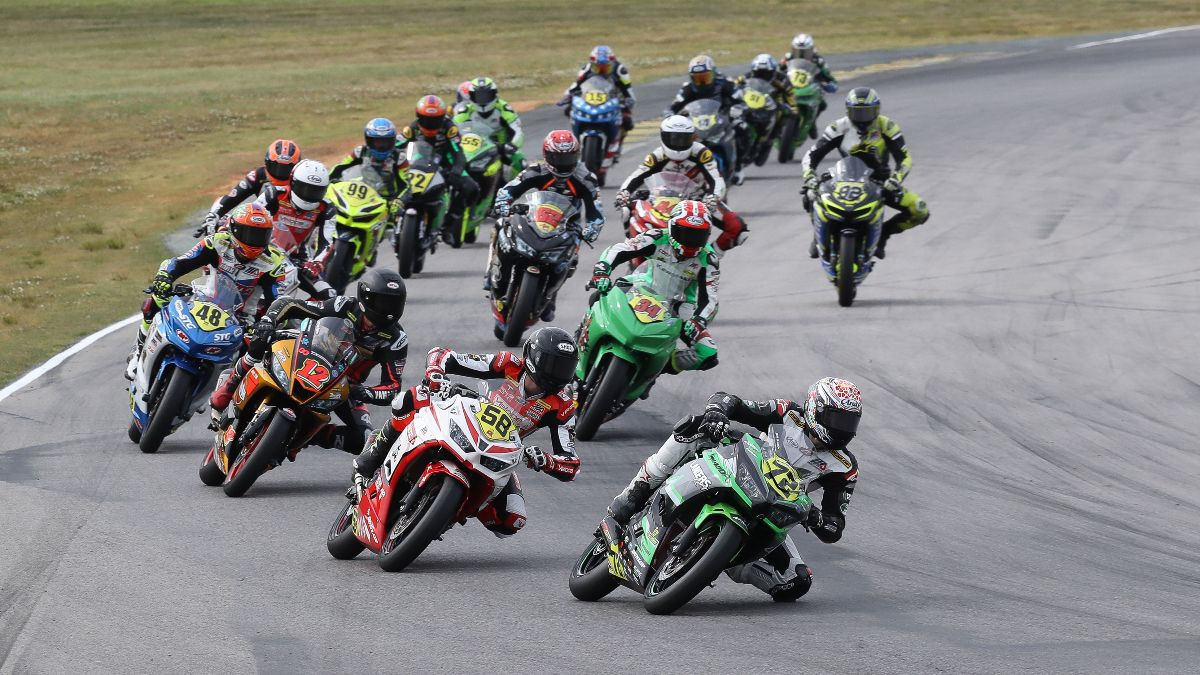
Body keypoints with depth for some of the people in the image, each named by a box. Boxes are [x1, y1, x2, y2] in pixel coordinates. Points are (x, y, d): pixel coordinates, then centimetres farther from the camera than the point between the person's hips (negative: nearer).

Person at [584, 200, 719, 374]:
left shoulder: (707, 260, -17)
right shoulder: (657, 239, -19)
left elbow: (709, 298, -21)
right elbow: (617, 250, -25)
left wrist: (698, 321, -42)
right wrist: (601, 271, -44)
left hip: (679, 304, 0)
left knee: (708, 355, -20)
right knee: (598, 297, -21)